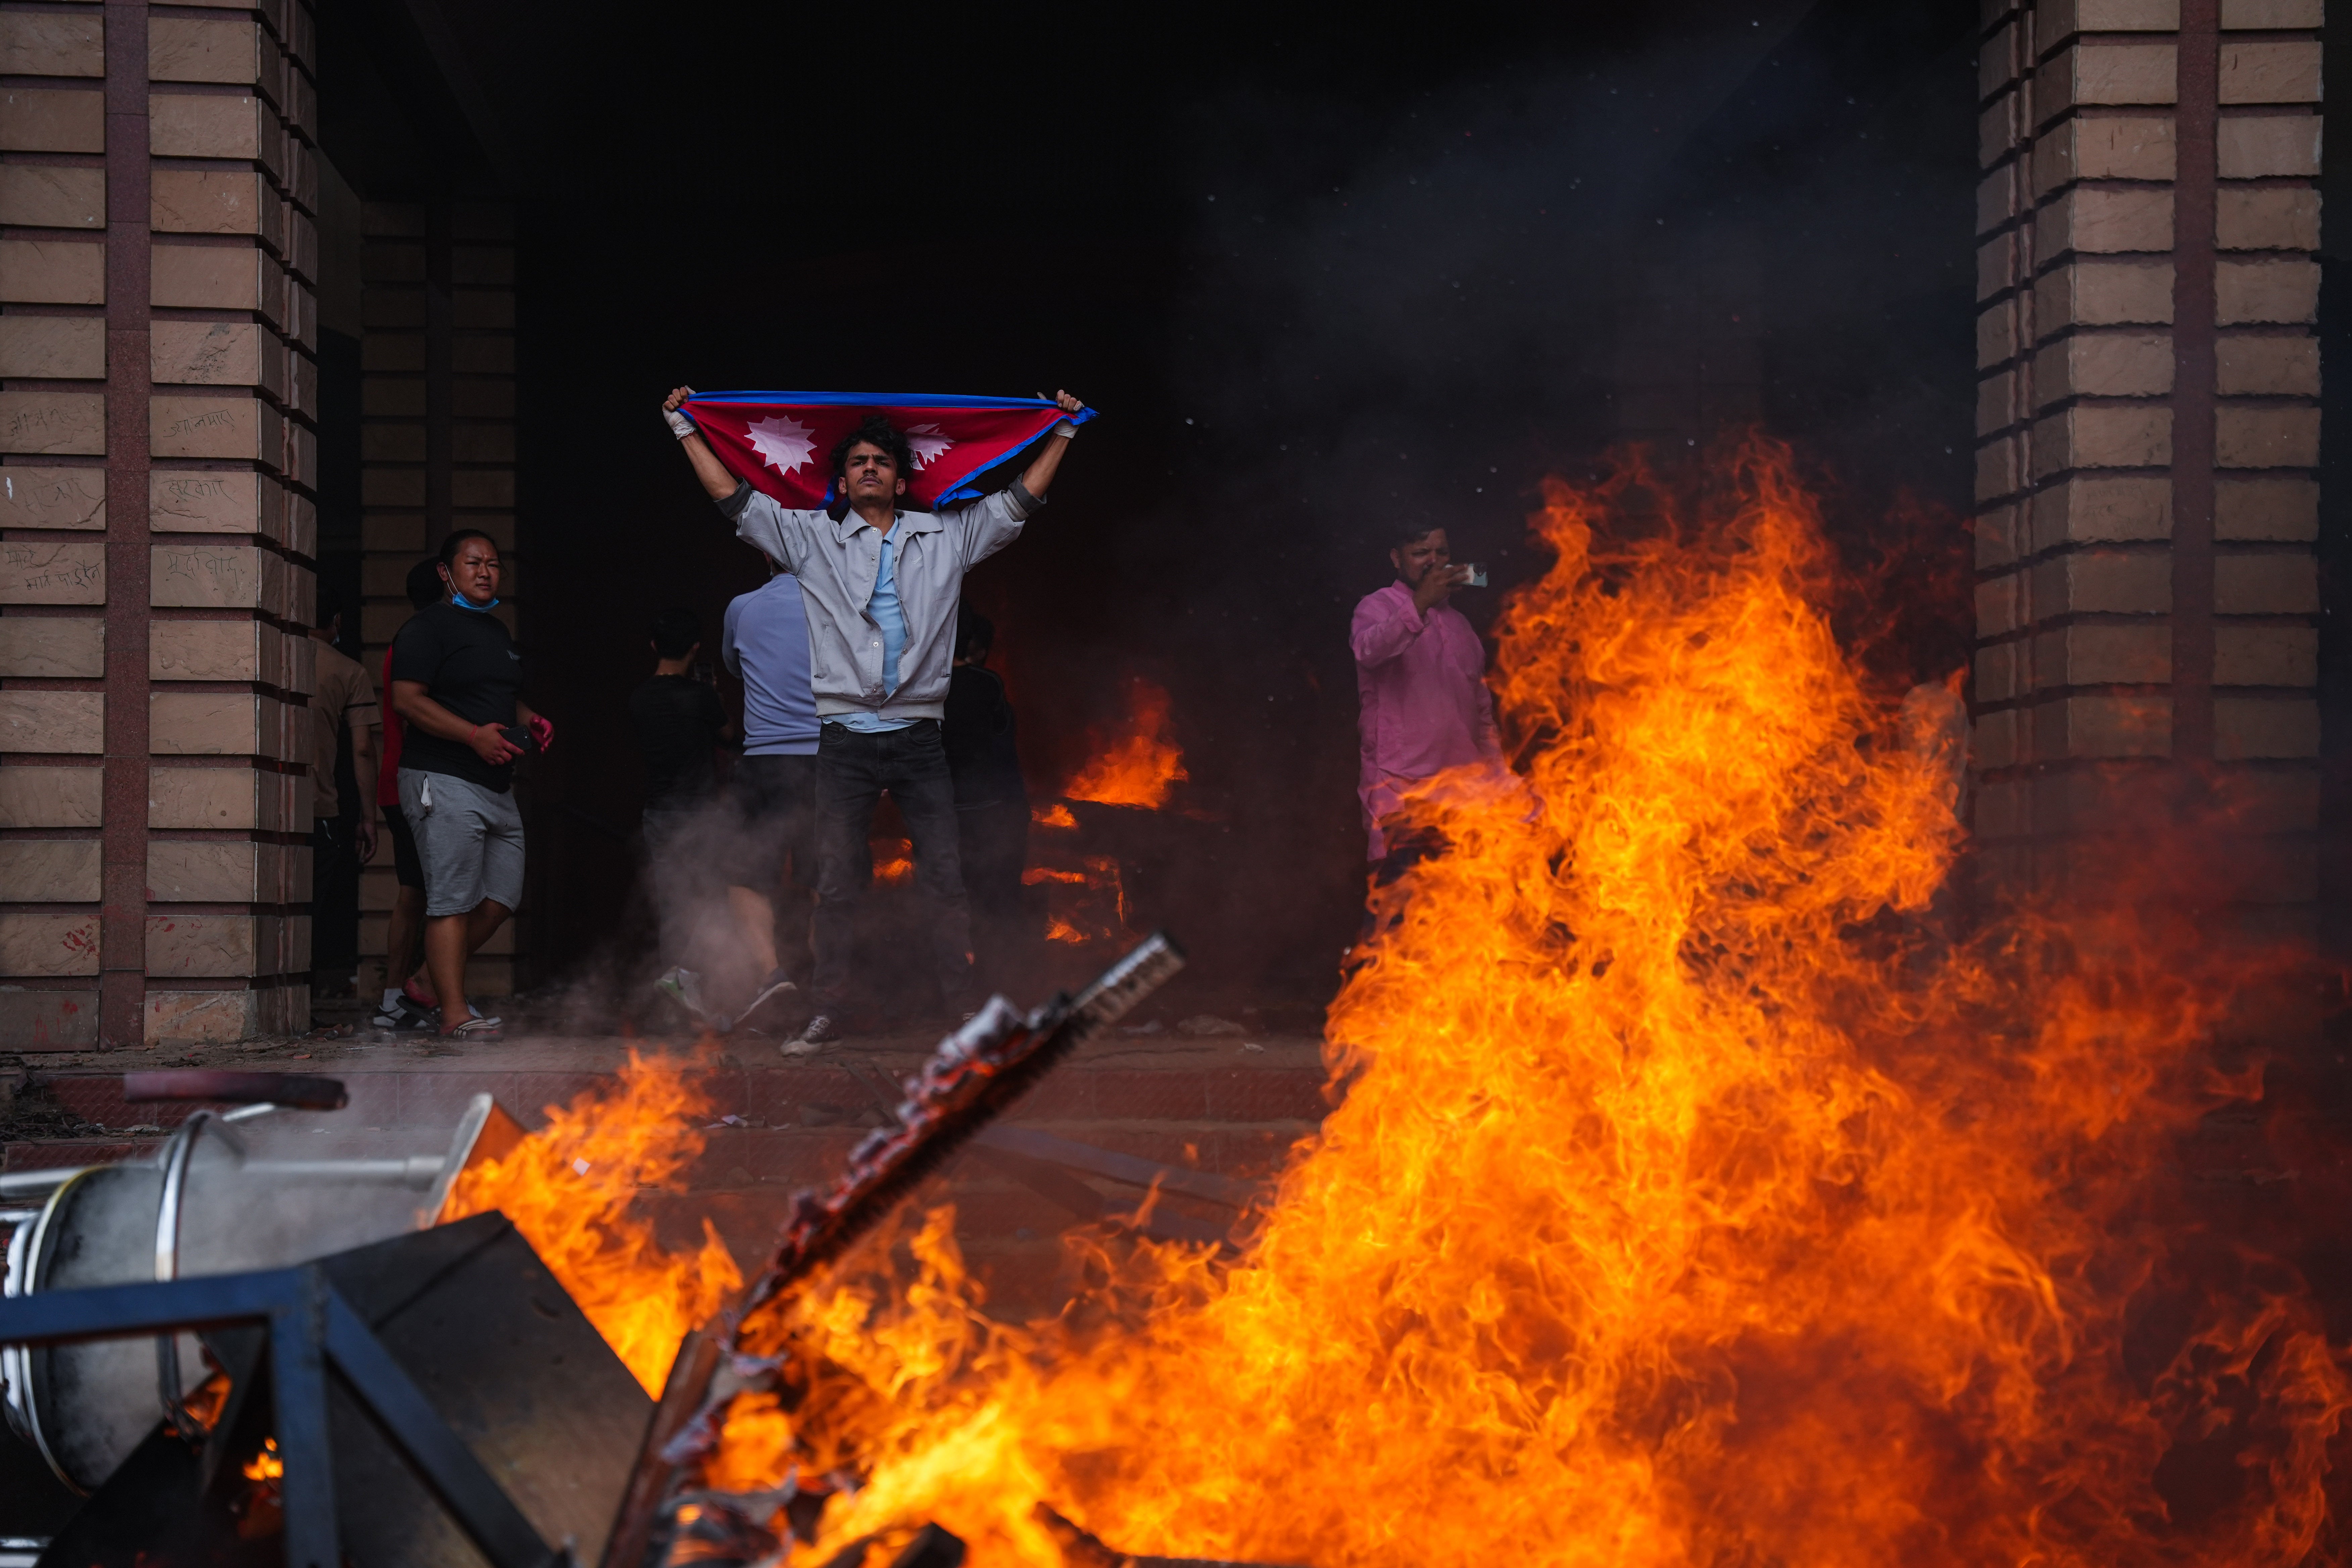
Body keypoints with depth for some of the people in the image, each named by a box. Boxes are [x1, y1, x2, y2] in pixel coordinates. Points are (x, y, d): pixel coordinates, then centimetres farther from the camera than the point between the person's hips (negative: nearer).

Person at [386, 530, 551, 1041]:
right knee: (453, 901, -9)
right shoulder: (428, 628, -5)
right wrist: (475, 735, -23)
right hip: (444, 782, -9)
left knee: (501, 898, 7)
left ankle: (428, 982, 20)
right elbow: (408, 700, -15)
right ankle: (454, 1014, -8)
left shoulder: (498, 632, 22)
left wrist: (529, 722, 11)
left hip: (497, 785, 9)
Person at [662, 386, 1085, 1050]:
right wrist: (685, 429, 11)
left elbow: (1018, 501, 18)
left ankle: (963, 1007, 2)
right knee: (837, 883, 2)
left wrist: (1062, 433, 20)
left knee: (945, 878, -2)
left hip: (919, 737, 0)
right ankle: (829, 1012, 7)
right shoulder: (812, 539, 10)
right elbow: (734, 499, 11)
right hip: (846, 738, 0)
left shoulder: (946, 537, 12)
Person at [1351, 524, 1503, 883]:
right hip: (1401, 781, -6)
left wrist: (1496, 772, 17)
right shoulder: (1378, 607, 4)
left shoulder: (1458, 623, 23)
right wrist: (1421, 602, -33)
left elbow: (1482, 706, 26)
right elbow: (1368, 650, -22)